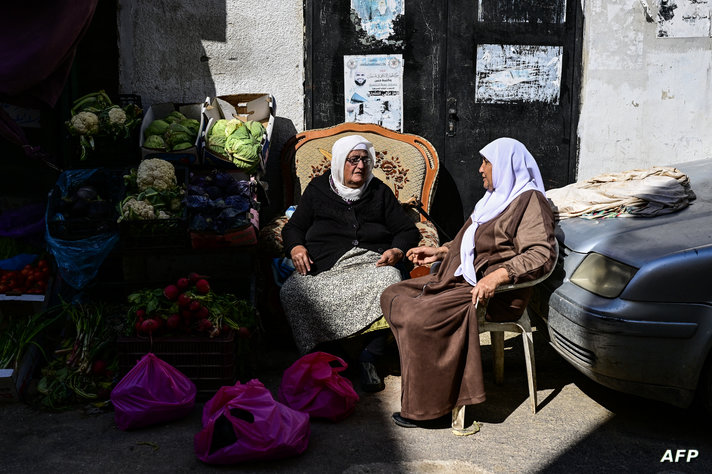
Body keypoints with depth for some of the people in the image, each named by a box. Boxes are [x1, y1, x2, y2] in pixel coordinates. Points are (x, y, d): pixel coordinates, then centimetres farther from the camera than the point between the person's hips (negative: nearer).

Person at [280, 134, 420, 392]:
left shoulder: (380, 191, 21)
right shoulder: (318, 188, 20)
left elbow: (408, 230, 19)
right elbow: (293, 227, 20)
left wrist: (397, 251, -4)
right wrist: (296, 247, -3)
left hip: (372, 261, 0)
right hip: (324, 267, 0)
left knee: (390, 281, -37)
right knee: (290, 292, -32)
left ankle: (368, 358, -26)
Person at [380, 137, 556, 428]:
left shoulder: (529, 202, -9)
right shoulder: (498, 198, 21)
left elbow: (541, 255, -21)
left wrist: (497, 276, -33)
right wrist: (439, 252, 24)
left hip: (495, 294, -10)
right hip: (461, 279, 11)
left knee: (418, 317, -28)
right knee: (393, 297, 0)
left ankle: (428, 408, -14)